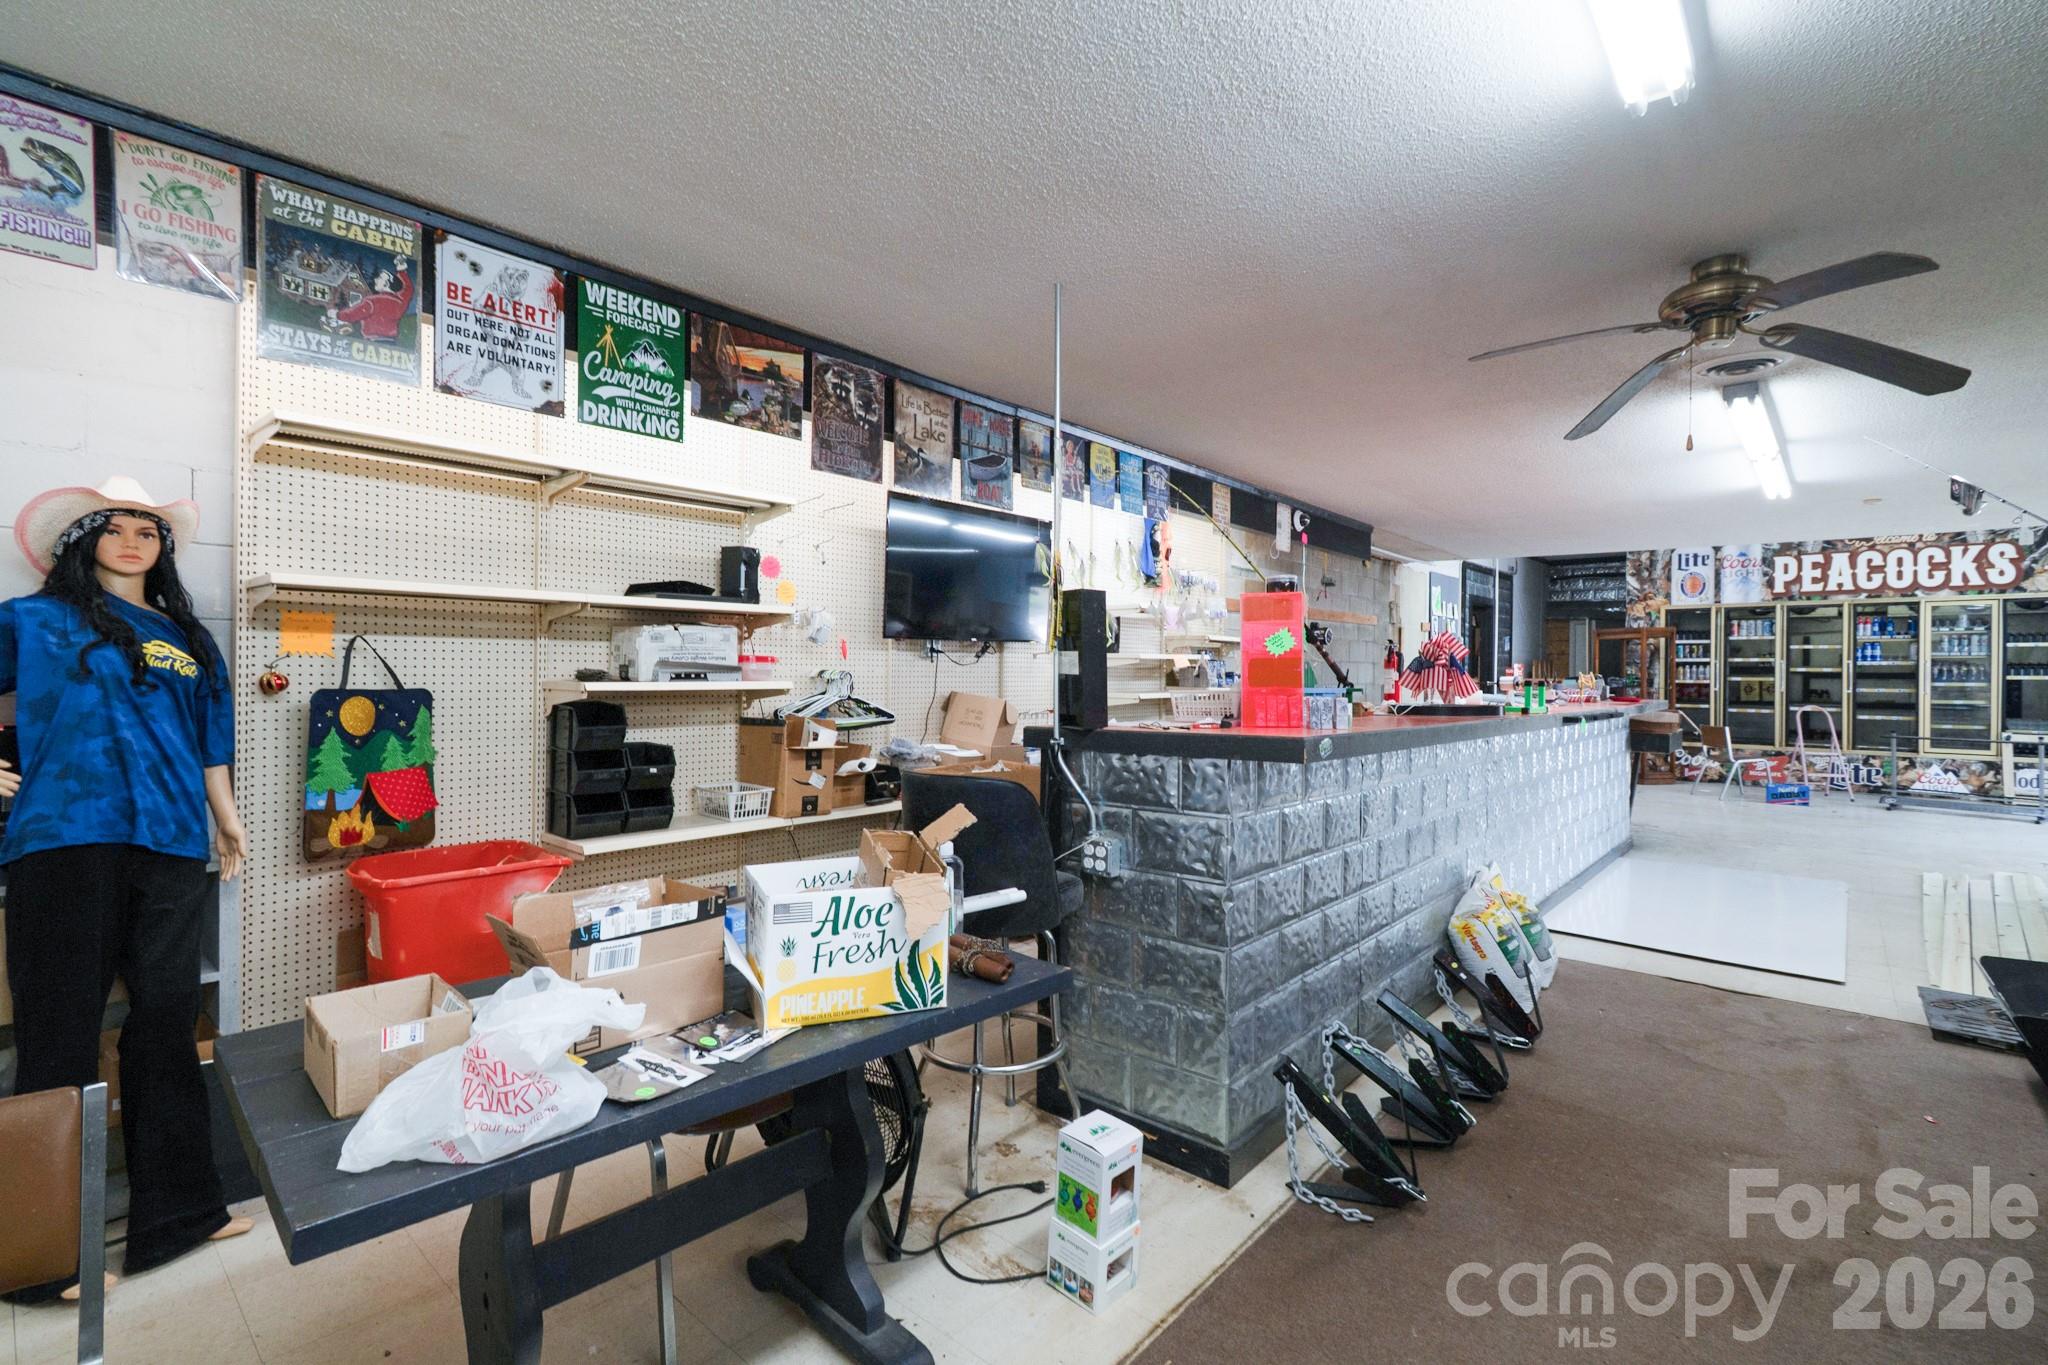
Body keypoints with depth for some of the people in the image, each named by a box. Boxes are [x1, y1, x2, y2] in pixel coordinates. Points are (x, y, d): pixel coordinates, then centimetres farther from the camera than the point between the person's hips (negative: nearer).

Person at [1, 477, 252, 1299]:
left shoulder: (188, 638, 18)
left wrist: (228, 823, 19)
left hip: (169, 845, 3)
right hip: (66, 840, -3)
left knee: (168, 1024, 8)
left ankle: (175, 1208, 20)